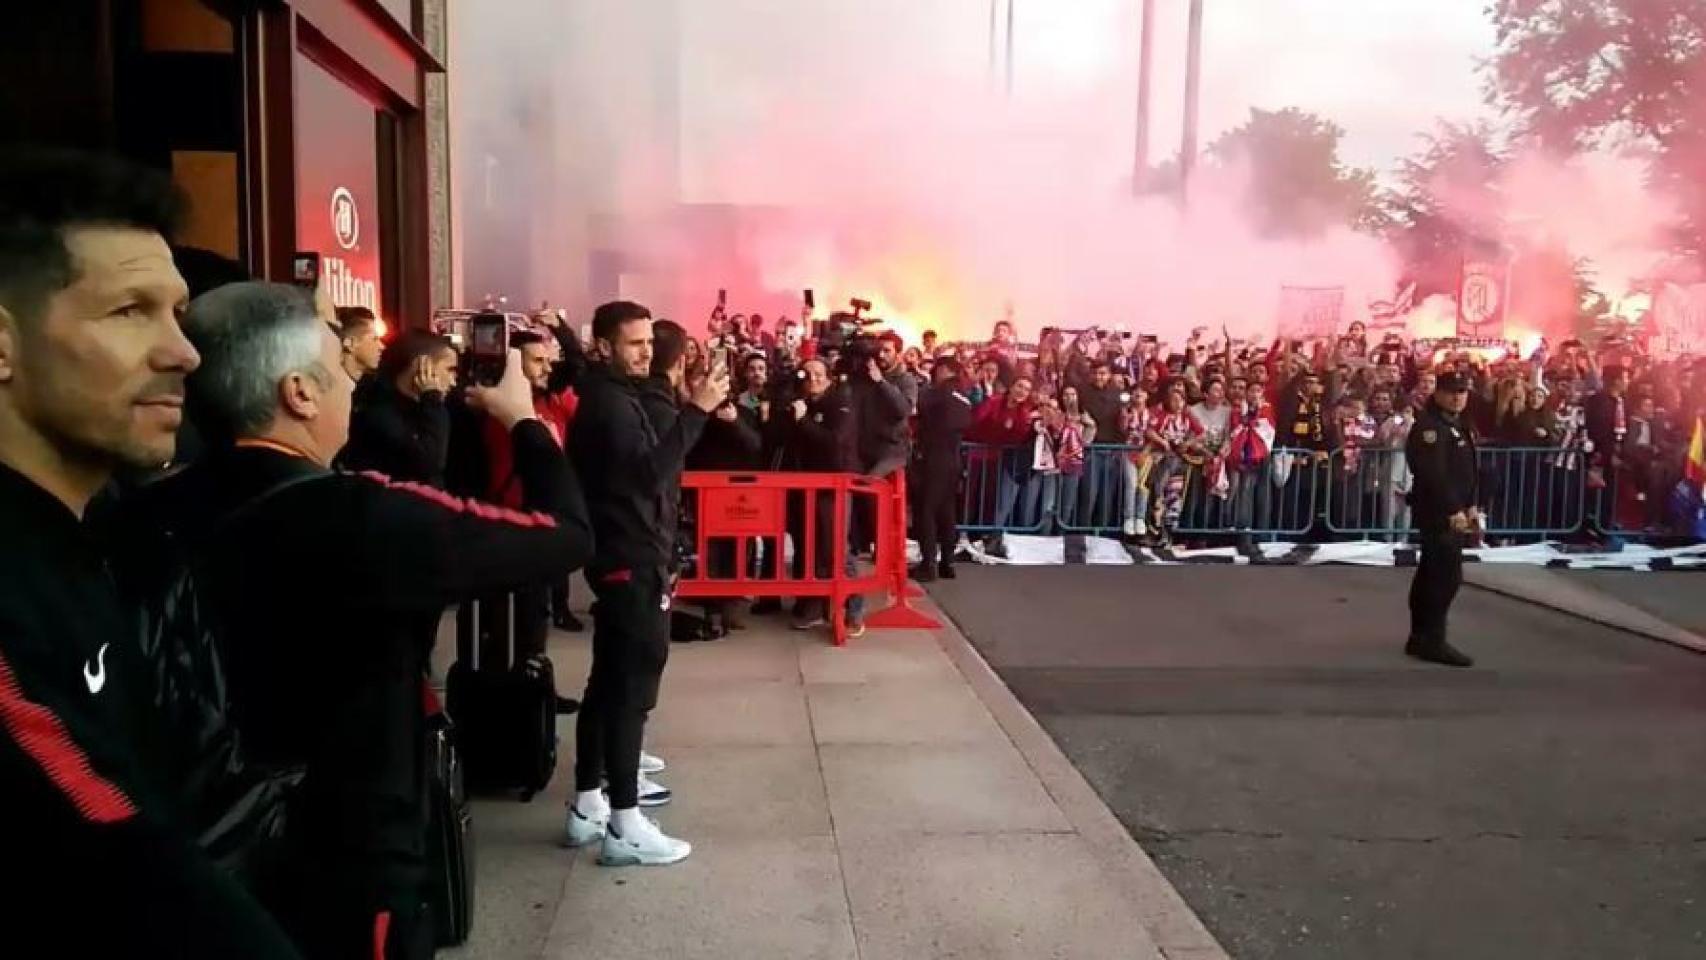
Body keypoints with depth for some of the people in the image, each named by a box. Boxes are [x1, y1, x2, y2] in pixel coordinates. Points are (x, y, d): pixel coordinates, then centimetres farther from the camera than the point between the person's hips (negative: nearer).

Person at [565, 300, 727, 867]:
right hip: (630, 562, -10)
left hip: (622, 557, 10)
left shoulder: (609, 396, 16)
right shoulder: (610, 402, -16)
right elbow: (649, 473, -30)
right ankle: (625, 827, -3)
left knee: (610, 680, 13)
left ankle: (586, 807, 21)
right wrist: (696, 411, -30)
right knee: (632, 686, -8)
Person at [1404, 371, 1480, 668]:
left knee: (1431, 574, 13)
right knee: (1448, 575, -12)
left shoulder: (1460, 425, 18)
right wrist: (1453, 510, -24)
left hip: (1454, 511, 10)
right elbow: (1433, 474, -23)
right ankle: (1433, 641, -6)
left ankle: (1420, 637, 19)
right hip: (1438, 512, -10)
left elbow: (1468, 470, 20)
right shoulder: (1428, 426, -14)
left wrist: (1471, 506, 11)